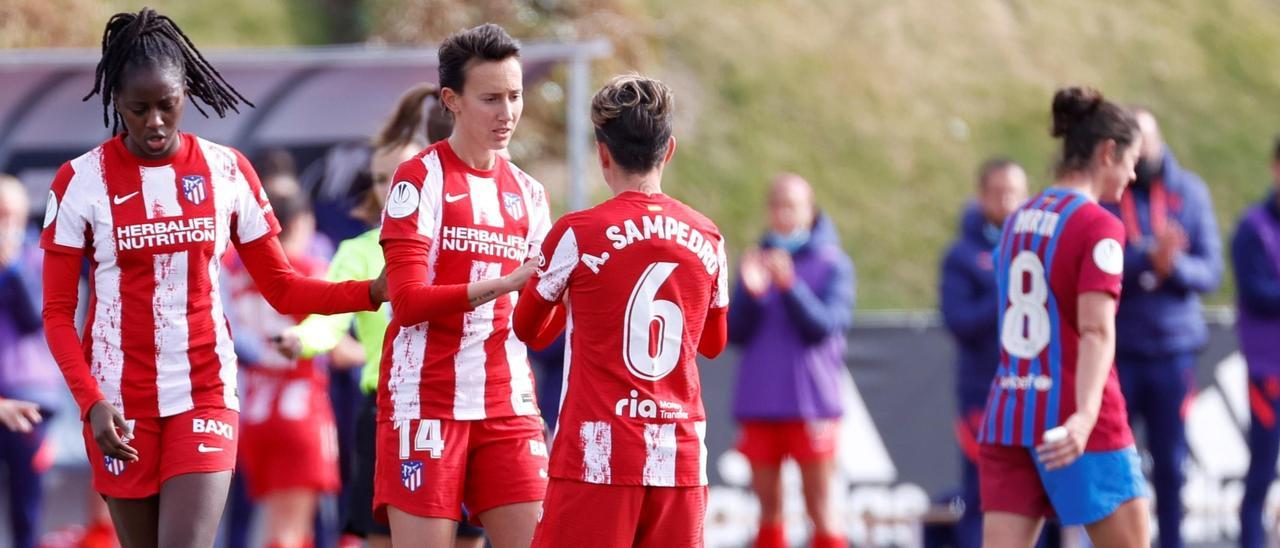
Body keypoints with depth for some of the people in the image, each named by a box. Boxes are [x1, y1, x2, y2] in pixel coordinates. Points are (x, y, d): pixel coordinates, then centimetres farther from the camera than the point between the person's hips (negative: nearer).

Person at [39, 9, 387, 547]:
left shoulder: (227, 171, 3)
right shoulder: (81, 181, -2)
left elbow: (281, 288, 7)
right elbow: (58, 313, -2)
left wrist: (374, 291, -9)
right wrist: (91, 402, -17)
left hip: (206, 395, 0)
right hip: (119, 402, 0)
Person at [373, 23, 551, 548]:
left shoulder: (527, 193, 14)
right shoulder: (420, 179, -3)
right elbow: (408, 301, -14)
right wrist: (506, 284, -23)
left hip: (507, 405, 5)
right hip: (427, 401, -5)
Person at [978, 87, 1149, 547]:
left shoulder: (1018, 221, 13)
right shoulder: (1099, 228, -9)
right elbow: (1096, 331, -22)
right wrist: (1085, 414, -32)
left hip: (1006, 418, 6)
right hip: (1074, 428, -6)